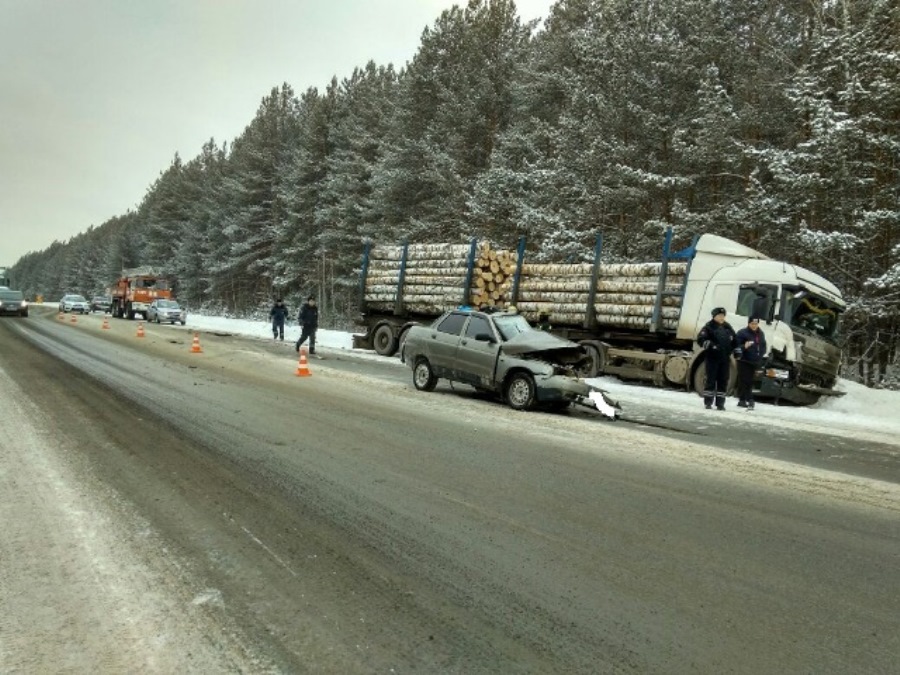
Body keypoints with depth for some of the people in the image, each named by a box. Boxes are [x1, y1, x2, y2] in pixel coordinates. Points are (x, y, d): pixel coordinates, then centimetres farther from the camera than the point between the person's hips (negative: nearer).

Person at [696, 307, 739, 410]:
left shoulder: (728, 327, 16)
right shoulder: (709, 327, -2)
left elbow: (735, 340, 23)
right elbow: (701, 339, -13)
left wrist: (736, 351, 13)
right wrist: (711, 345, -25)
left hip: (725, 359, 5)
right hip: (712, 358, -5)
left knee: (723, 381, 5)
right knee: (711, 380, -3)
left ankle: (720, 403, 11)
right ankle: (708, 402, 3)